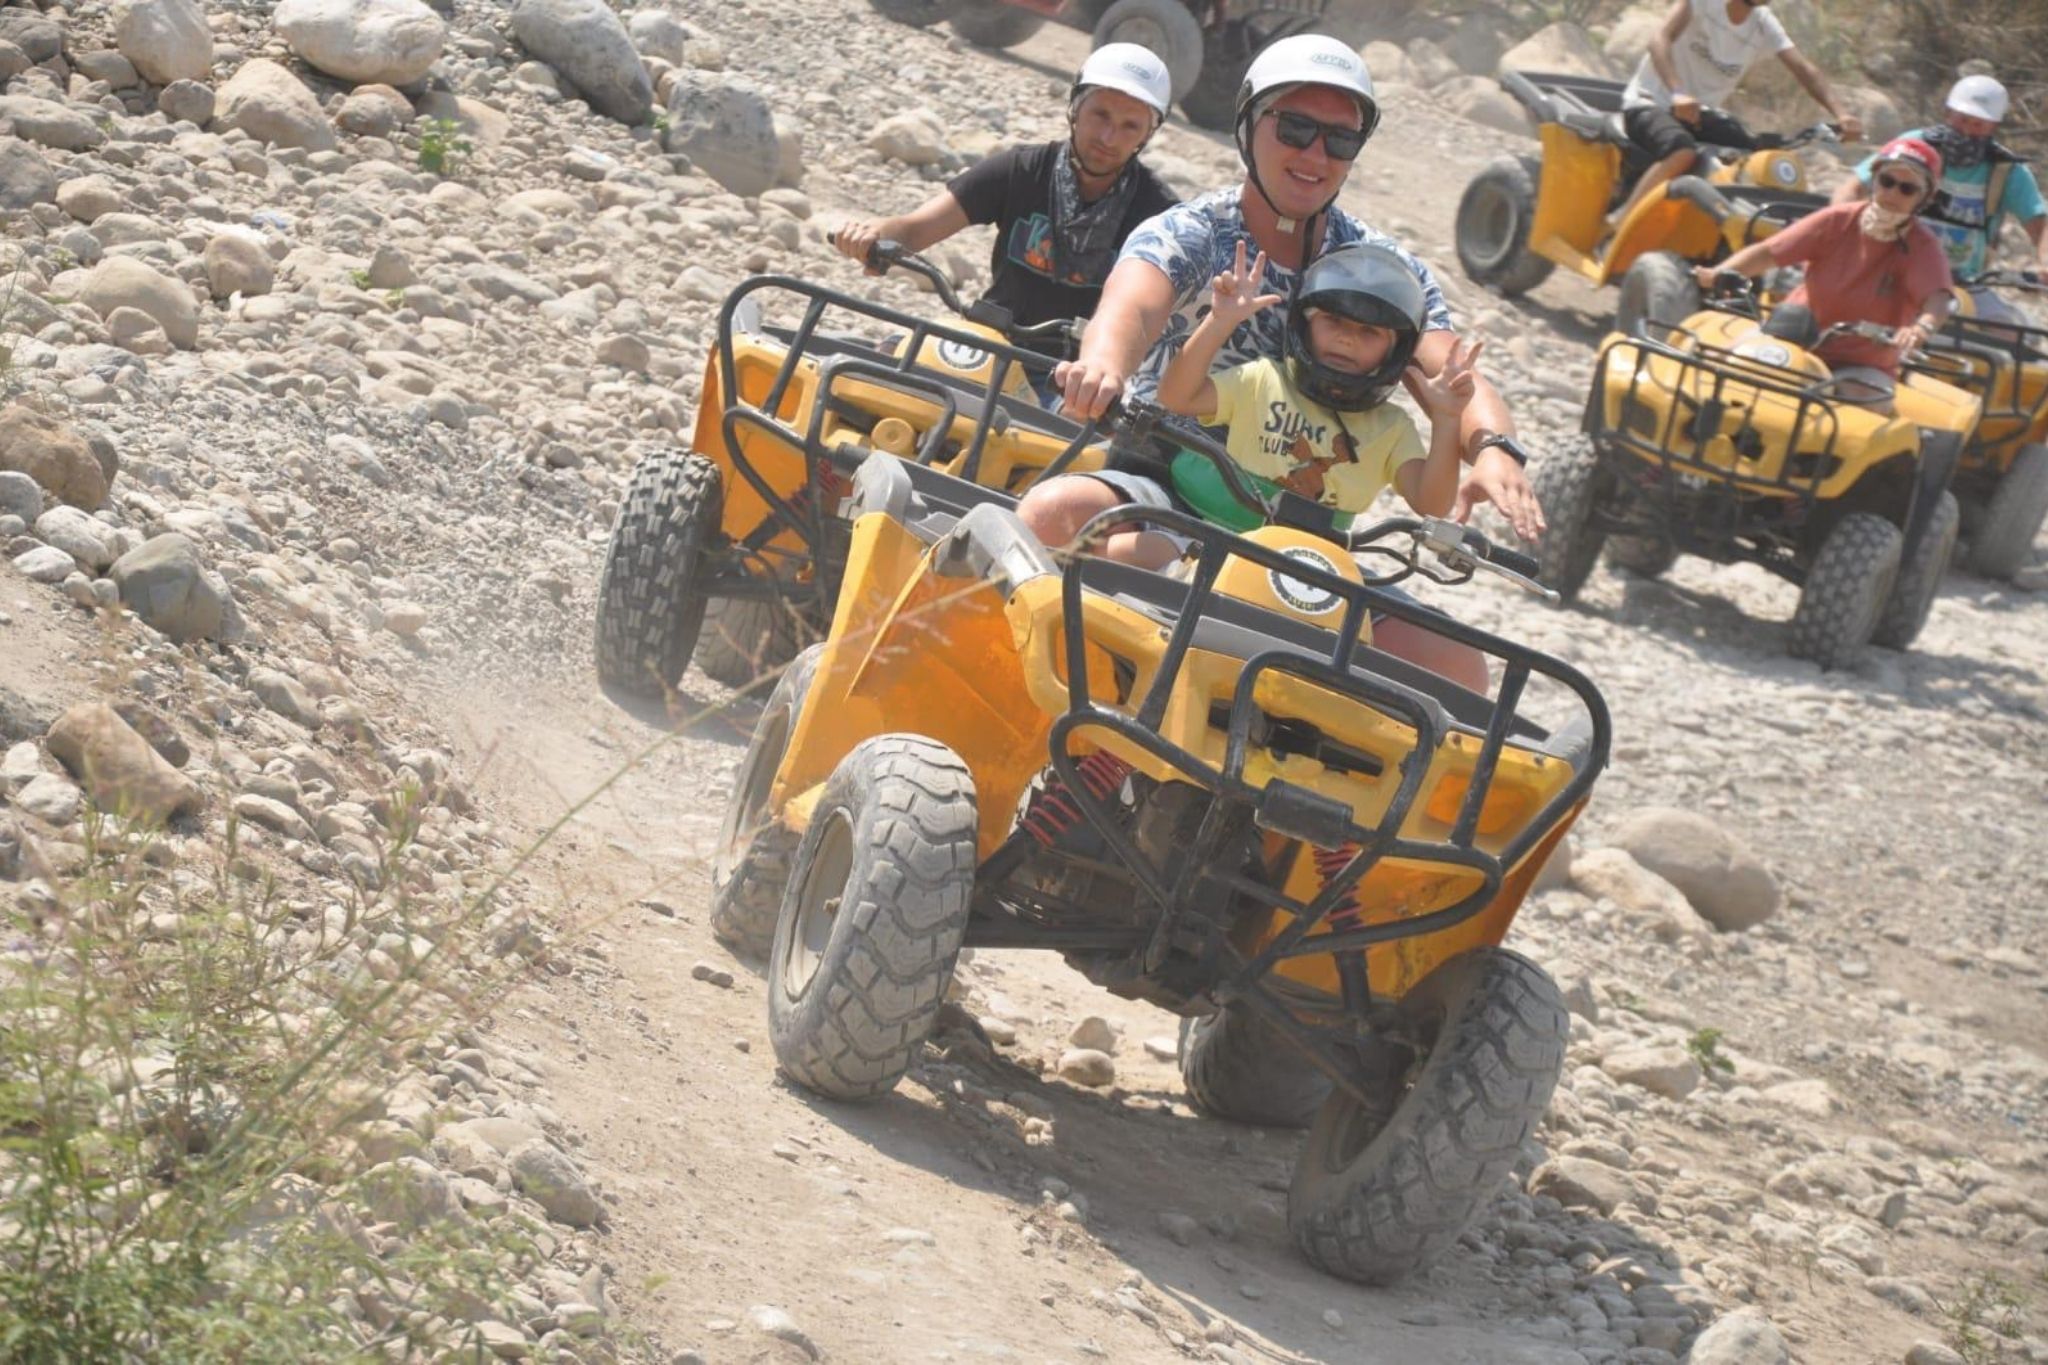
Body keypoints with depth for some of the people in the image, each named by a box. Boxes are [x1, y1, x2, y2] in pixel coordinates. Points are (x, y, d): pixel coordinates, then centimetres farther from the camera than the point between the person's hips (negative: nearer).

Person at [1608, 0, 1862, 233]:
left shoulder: (1764, 25, 1)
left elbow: (1803, 69, -6)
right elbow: (1660, 40, -28)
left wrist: (1838, 115, -23)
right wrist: (1676, 93, -45)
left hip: (1700, 111, 6)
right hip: (1650, 104, -6)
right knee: (1683, 152, -37)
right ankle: (1618, 221, -29)